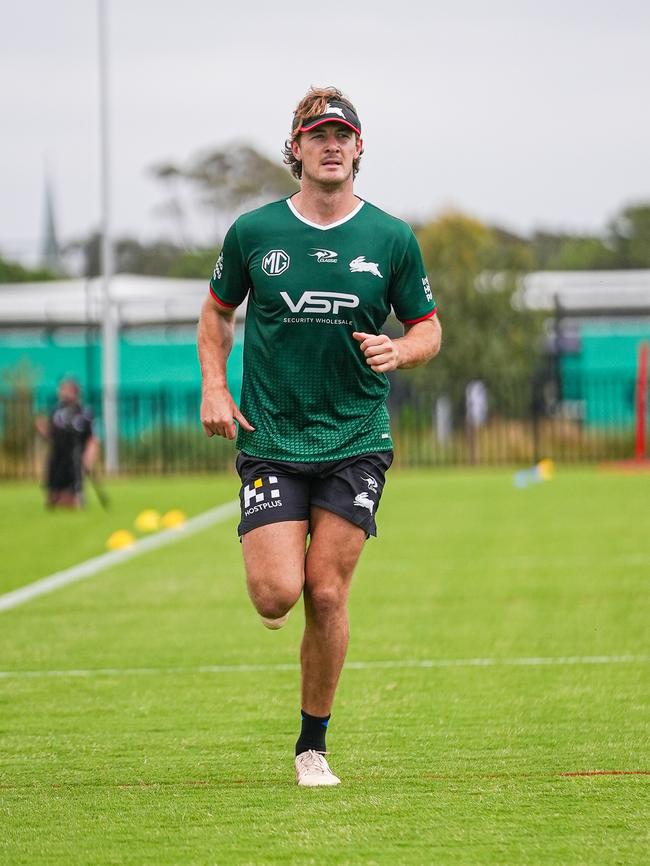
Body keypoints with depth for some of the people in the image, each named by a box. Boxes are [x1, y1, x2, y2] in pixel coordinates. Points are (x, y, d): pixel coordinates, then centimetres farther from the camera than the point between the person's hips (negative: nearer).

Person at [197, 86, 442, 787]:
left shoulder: (392, 239, 1)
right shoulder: (253, 232, 0)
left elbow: (428, 329, 10)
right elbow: (217, 309, 16)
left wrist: (399, 350, -13)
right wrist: (214, 387, 2)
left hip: (356, 441, 0)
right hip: (270, 443, 0)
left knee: (327, 595, -4)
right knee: (277, 593, -13)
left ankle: (313, 746, 12)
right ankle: (274, 560, 26)